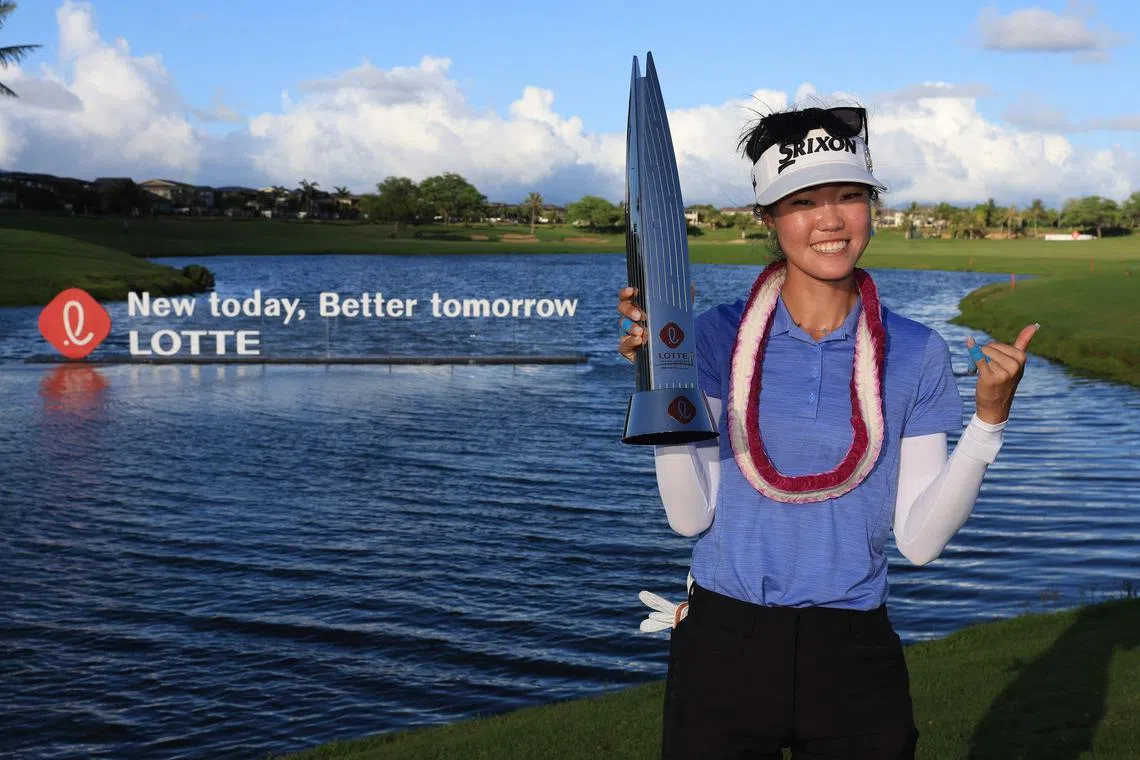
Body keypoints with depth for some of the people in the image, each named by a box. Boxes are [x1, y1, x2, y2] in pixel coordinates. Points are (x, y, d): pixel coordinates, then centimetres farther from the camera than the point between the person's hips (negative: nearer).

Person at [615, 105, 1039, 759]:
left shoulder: (916, 354, -1)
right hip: (724, 647, 0)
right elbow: (691, 515, -8)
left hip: (854, 657, 1)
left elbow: (920, 540, -5)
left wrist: (990, 419, -13)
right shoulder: (720, 337, -3)